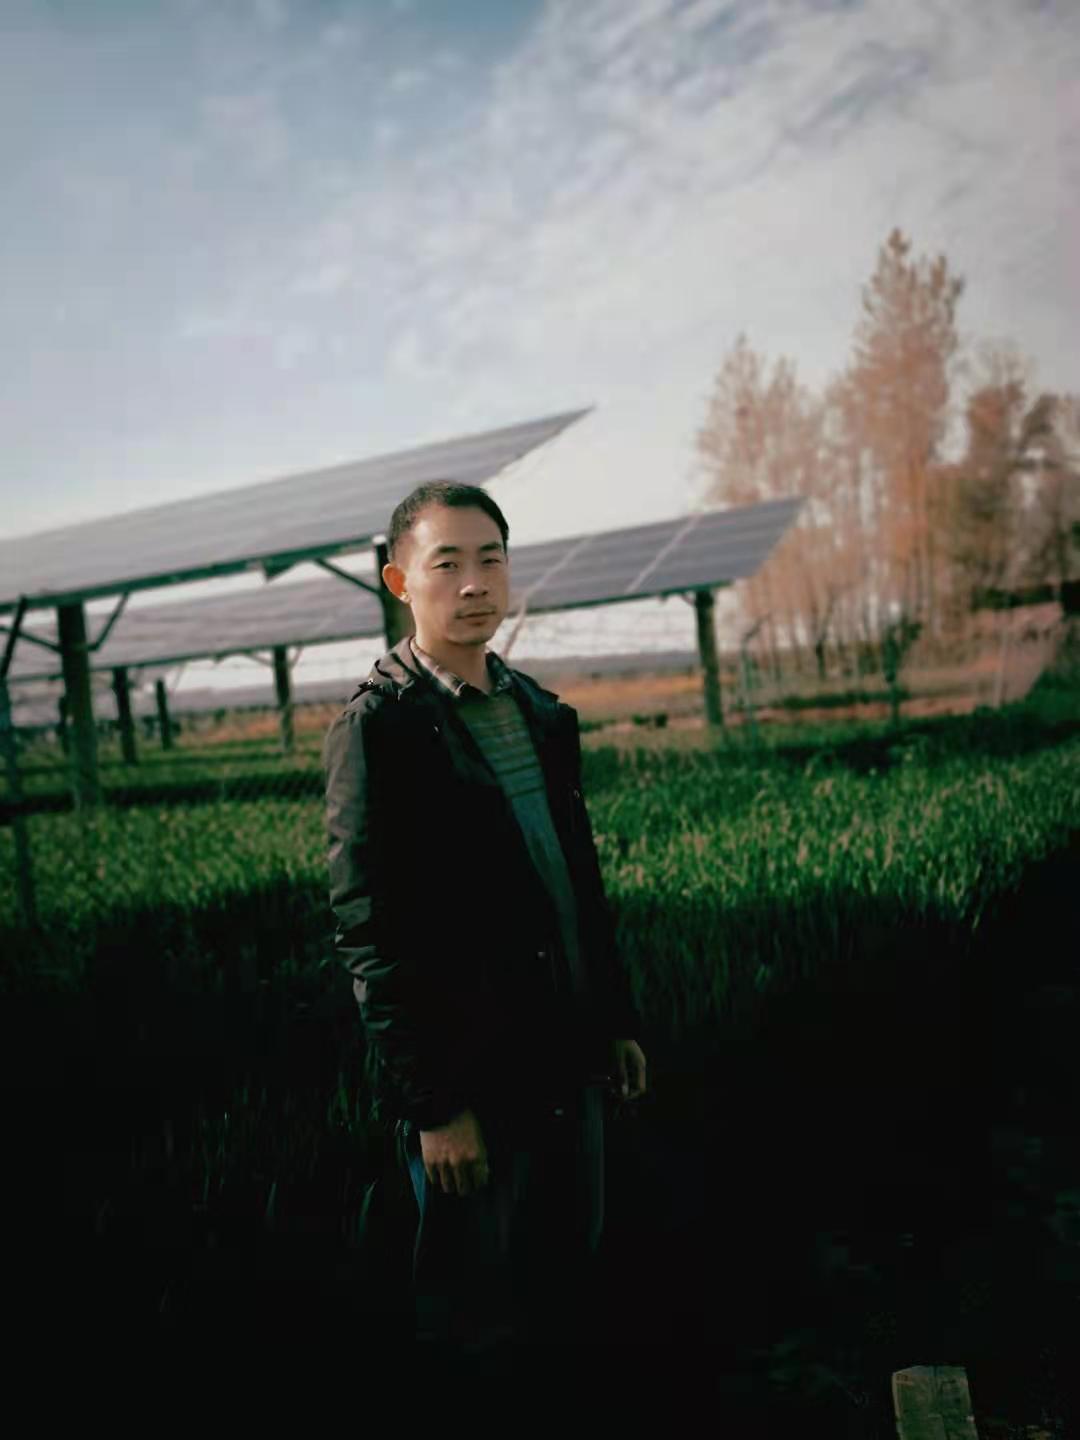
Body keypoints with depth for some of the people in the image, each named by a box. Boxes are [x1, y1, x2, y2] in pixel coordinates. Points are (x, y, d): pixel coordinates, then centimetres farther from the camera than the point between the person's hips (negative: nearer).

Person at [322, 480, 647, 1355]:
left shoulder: (535, 709, 7)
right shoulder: (377, 727, -15)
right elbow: (370, 935, -17)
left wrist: (618, 1016, 14)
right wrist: (434, 1106, -16)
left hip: (566, 1059, 7)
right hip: (468, 1076, -6)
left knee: (571, 1275, 22)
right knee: (477, 1318, 12)